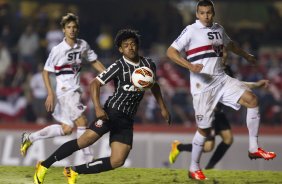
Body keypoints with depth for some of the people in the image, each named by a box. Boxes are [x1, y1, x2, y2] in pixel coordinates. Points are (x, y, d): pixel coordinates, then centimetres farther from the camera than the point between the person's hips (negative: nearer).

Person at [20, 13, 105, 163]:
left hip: (75, 91, 7)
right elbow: (46, 72, -5)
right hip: (65, 91, -7)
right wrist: (50, 94, -14)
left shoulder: (83, 45, 4)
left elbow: (94, 62, 17)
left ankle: (30, 138, 20)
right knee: (82, 121, -17)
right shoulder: (58, 50, -10)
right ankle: (89, 158, -12)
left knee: (66, 128, 8)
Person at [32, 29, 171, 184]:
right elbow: (95, 84, -12)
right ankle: (44, 166, -11)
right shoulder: (118, 66, -8)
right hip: (112, 112, -5)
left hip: (127, 119, 5)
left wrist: (163, 107, 23)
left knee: (117, 161, -6)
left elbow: (154, 85, 28)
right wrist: (98, 108, -25)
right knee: (85, 140, -21)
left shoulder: (149, 64, 8)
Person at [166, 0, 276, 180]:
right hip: (203, 85, -6)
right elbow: (171, 52, -14)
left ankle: (254, 149, -4)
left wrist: (246, 55, 44)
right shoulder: (191, 31, -7)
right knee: (205, 128, -4)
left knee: (252, 99, -10)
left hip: (221, 79, 6)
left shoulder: (218, 29, 12)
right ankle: (194, 169, 14)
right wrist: (190, 66, -27)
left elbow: (230, 44, 34)